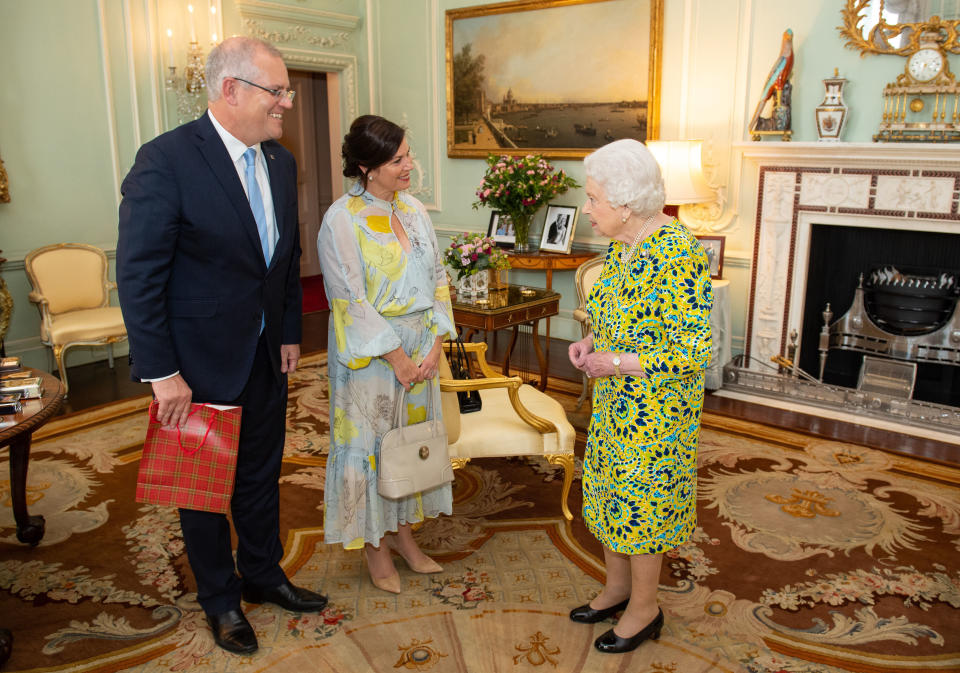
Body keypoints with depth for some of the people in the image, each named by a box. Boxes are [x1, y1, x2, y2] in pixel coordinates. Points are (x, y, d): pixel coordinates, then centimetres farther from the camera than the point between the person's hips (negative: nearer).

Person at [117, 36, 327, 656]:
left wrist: (290, 332, 8)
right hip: (201, 363, -6)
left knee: (262, 473, 20)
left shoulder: (281, 162, 2)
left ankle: (263, 575, 42)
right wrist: (162, 373, -19)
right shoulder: (166, 161, -20)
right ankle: (220, 598, 35)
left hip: (266, 356, 6)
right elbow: (138, 276, -19)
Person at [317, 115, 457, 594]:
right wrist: (396, 357, -16)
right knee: (371, 441, 6)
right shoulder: (341, 221, -14)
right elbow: (351, 300, -17)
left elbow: (437, 278, 7)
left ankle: (402, 529, 33)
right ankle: (375, 544, 24)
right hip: (370, 354, -6)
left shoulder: (413, 210, 6)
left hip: (421, 349, 6)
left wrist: (435, 344, -3)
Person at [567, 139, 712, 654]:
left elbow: (695, 351, -25)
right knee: (609, 491, 20)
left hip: (654, 409, -8)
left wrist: (618, 362, -22)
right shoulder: (621, 244, 2)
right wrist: (591, 341, 0)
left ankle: (644, 609, 30)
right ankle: (617, 587, 41)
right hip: (614, 399, 9)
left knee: (640, 503, 7)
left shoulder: (677, 255, -26)